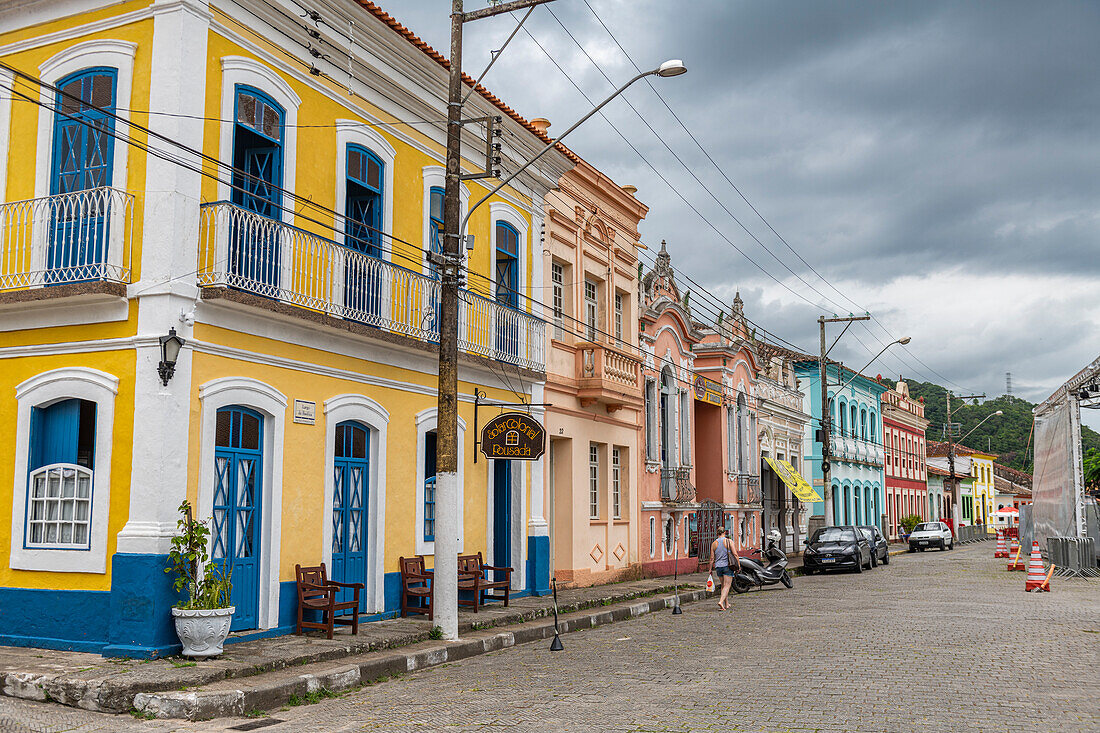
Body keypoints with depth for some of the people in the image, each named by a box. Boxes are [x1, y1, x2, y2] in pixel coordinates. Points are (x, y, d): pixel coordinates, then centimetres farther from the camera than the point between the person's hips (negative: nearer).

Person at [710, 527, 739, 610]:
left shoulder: (714, 543, 4)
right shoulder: (729, 541, -4)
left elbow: (712, 558, 4)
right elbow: (735, 554, -9)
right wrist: (738, 565, -1)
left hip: (718, 566, 4)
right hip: (727, 566, -4)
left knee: (723, 585, 18)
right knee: (727, 585, -5)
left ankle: (726, 604, 22)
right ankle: (721, 601, -23)